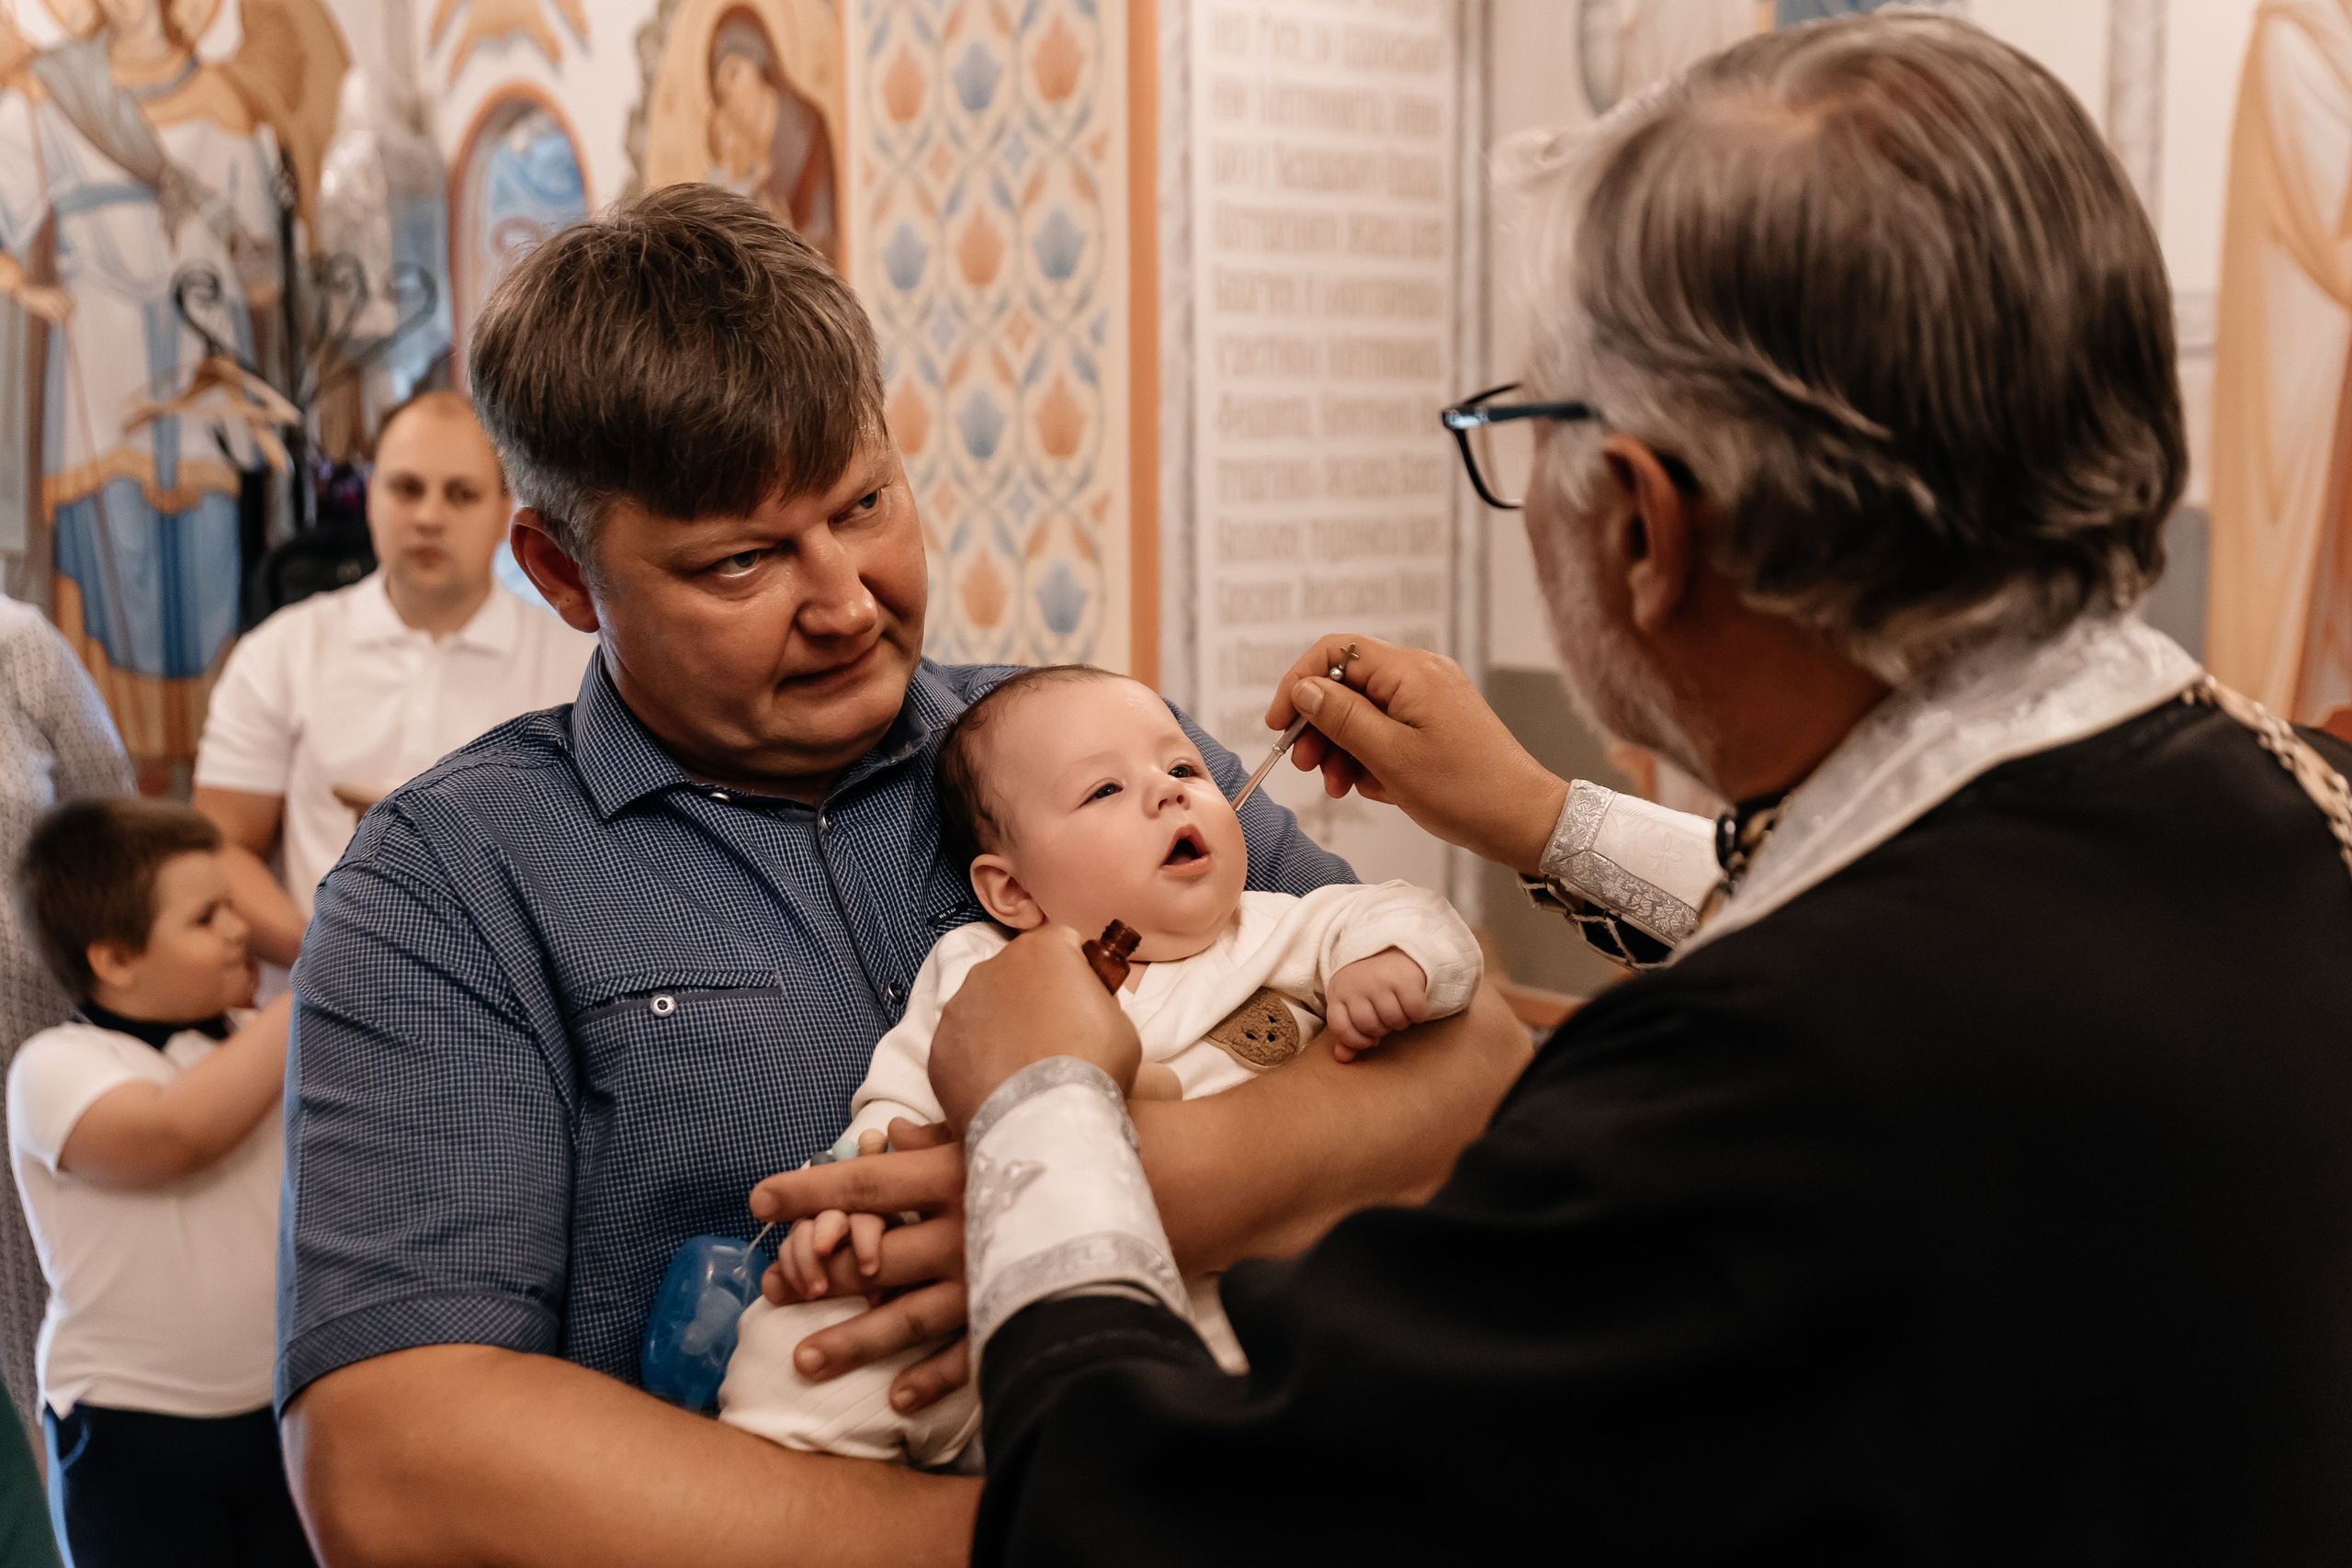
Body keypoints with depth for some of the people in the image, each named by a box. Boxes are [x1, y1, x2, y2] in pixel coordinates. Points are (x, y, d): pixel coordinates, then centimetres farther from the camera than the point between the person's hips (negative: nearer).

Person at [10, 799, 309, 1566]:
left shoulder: (249, 1041, 6)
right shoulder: (56, 1067, -14)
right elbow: (178, 1130, -33)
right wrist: (312, 994, -28)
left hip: (276, 1406, 5)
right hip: (132, 1428, -5)